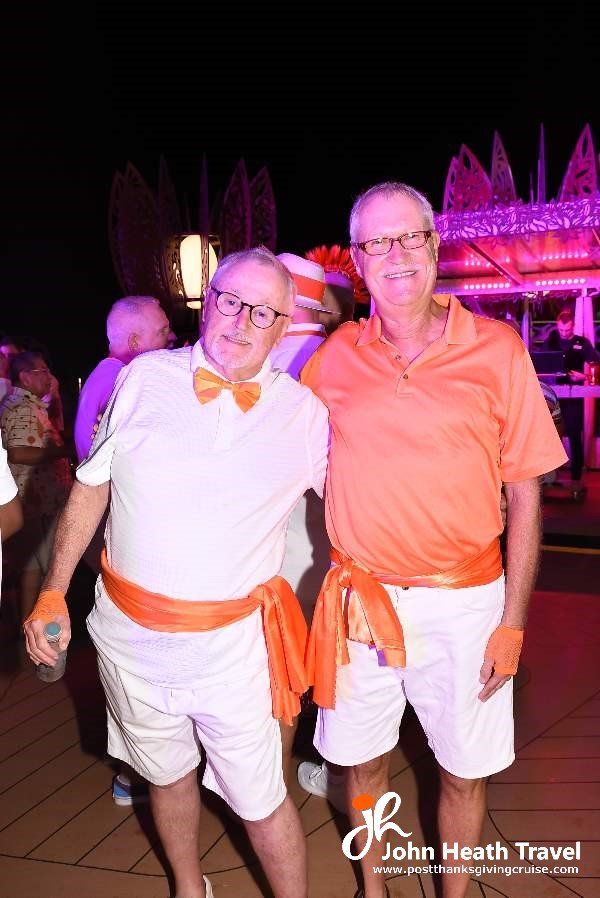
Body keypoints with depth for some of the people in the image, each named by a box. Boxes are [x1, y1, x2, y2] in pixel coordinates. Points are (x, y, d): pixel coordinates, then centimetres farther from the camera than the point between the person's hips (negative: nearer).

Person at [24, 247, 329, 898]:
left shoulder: (302, 411, -5)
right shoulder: (145, 378, -4)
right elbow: (89, 489, 3)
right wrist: (52, 595, 2)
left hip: (231, 644, -1)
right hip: (129, 635, 2)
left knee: (260, 800, 7)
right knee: (168, 775, 22)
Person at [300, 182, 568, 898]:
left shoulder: (496, 350, -7)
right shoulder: (335, 357, -1)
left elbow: (525, 495, -4)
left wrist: (512, 623, -5)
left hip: (464, 601, -1)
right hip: (361, 598, 2)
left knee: (464, 770, 15)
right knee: (363, 759, 18)